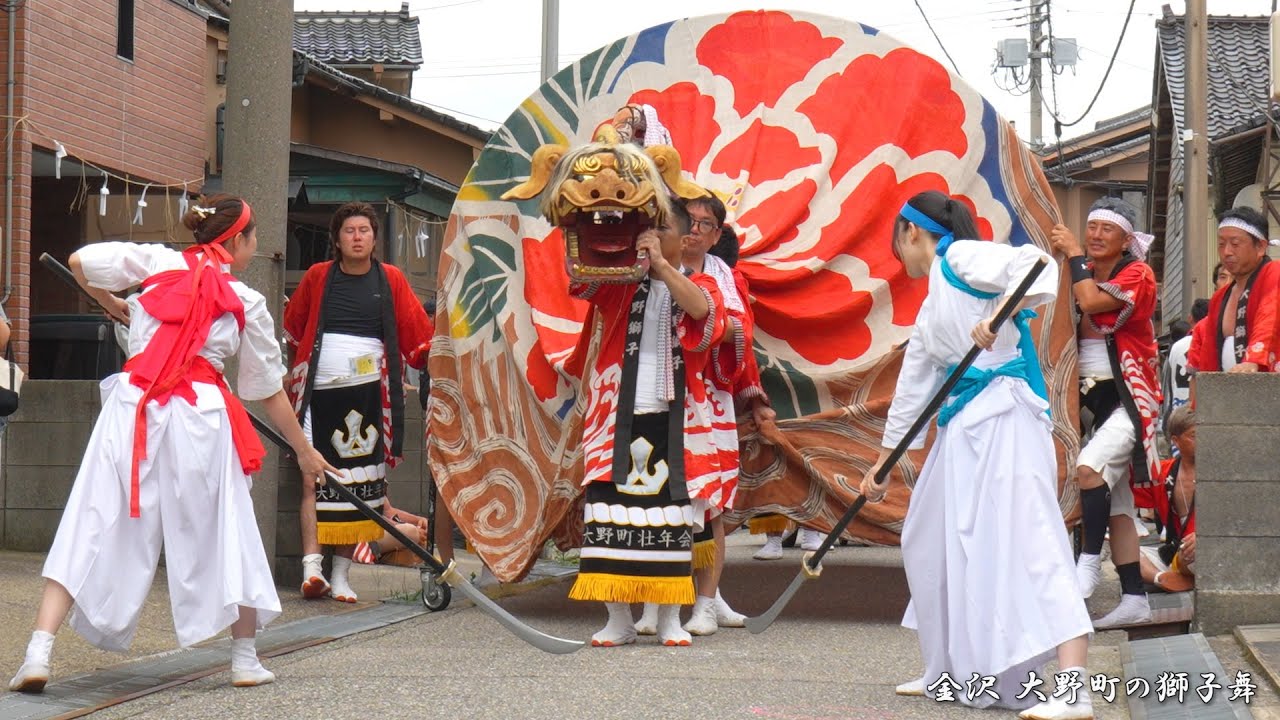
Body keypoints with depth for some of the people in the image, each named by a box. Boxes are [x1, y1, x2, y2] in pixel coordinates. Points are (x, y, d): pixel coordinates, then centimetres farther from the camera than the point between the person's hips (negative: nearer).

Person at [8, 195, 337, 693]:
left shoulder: (157, 261, 12)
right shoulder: (247, 303, 9)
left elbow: (80, 263, 10)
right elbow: (268, 391, 15)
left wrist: (114, 306, 30)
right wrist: (304, 451, 27)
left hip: (132, 406, 1)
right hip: (199, 415, -1)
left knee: (90, 531, 0)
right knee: (223, 534, 15)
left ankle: (39, 653, -13)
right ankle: (245, 660, 23)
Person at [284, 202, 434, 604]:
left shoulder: (390, 281, 8)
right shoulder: (318, 277, 8)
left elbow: (418, 334, 7)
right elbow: (292, 327, 19)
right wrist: (296, 369, 14)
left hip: (367, 394, 1)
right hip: (319, 391, 0)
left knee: (358, 486, 2)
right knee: (313, 478, -10)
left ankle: (341, 574, 8)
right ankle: (311, 564, -16)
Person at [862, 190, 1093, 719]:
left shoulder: (961, 258, -4)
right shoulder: (931, 308, 23)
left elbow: (1035, 264, -19)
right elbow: (913, 386, 29)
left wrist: (996, 318, -30)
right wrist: (883, 461, 34)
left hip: (1002, 415, -10)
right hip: (963, 427, 10)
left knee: (1026, 540, -17)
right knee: (933, 543, 16)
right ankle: (953, 671, 28)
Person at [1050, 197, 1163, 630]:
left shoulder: (1137, 275, -7)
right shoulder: (1083, 274, 14)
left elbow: (1092, 302, -23)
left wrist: (1073, 255, -10)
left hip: (1130, 399, -7)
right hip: (1093, 397, 7)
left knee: (1089, 466, -30)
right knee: (1116, 503, 5)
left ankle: (1089, 562, -19)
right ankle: (1134, 599, 7)